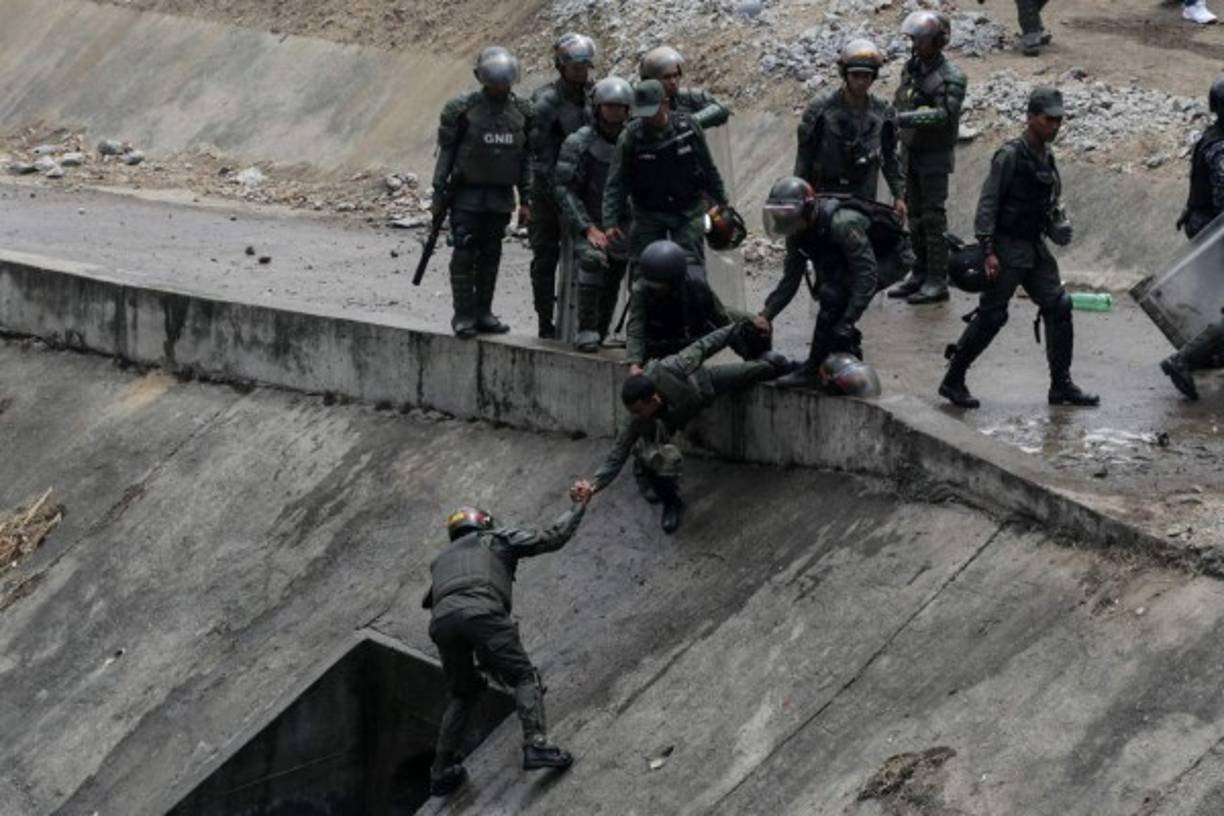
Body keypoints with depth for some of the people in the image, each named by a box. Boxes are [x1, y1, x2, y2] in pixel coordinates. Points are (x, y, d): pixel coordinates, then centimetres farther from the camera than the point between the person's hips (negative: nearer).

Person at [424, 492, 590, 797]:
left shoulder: (442, 558, 41)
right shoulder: (497, 538, 28)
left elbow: (430, 599, 41)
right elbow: (552, 538, 24)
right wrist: (578, 507, 37)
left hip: (442, 621, 5)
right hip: (481, 612, -5)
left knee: (461, 694, 21)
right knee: (525, 678, 0)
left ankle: (443, 772, 16)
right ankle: (536, 744, -23)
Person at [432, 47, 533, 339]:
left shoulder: (521, 112, 4)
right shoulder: (462, 109, -7)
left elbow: (526, 158, 9)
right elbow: (446, 152, -4)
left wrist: (525, 200, 6)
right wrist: (439, 194, -6)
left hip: (500, 197, 4)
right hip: (467, 195, -4)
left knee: (491, 255, 7)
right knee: (465, 255, -6)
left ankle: (483, 313, 14)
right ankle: (463, 316, -3)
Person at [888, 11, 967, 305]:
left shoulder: (951, 77, -16)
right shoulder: (912, 67, 7)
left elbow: (944, 115, -29)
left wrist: (903, 118, -36)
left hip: (935, 157, -7)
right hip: (910, 153, 7)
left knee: (934, 219, -5)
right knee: (915, 216, 12)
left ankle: (937, 282, -1)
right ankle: (920, 274, 21)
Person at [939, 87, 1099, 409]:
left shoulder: (1046, 157, 11)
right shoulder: (1011, 156, -14)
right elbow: (988, 204, -16)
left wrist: (1058, 227, 4)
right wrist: (988, 251, -21)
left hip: (1035, 248, 8)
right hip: (1008, 247, -8)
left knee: (1058, 307, 3)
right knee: (991, 315, -5)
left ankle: (1061, 385, 10)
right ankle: (953, 381, 7)